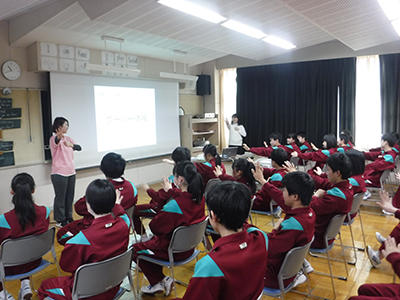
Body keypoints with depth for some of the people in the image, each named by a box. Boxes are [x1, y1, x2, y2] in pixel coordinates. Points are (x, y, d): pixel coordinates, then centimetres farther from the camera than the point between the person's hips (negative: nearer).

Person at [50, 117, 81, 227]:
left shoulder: (68, 138, 11)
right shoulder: (54, 139, -10)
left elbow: (79, 147, -1)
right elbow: (56, 142, -35)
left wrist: (71, 145, -23)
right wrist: (59, 136, -58)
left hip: (71, 172, 7)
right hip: (59, 174, -7)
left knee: (70, 197, 14)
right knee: (60, 197, 2)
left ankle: (68, 217, 28)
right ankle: (60, 220, 15)